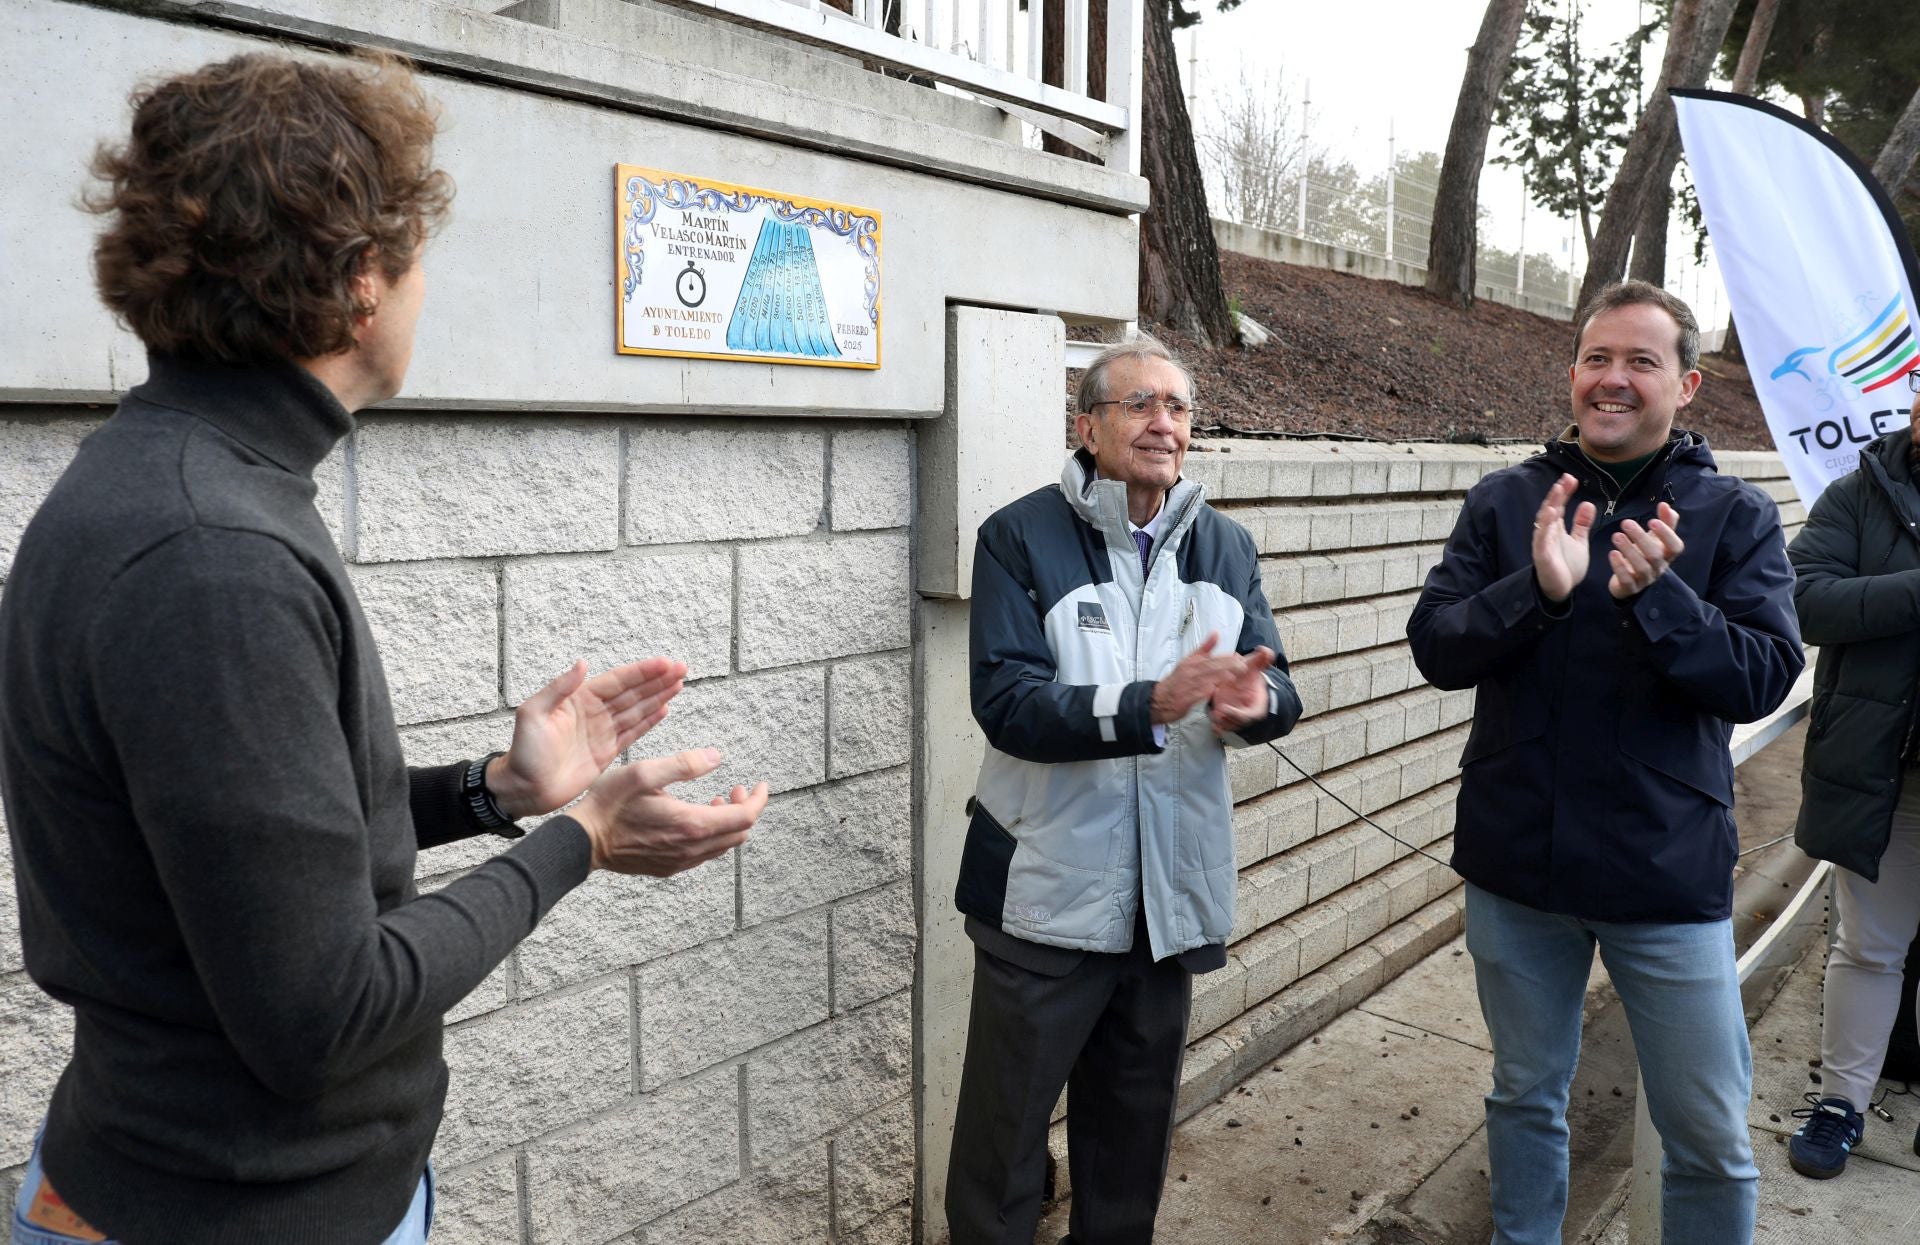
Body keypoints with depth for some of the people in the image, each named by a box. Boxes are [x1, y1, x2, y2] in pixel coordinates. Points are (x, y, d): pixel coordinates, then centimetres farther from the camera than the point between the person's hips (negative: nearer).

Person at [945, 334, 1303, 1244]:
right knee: (1003, 1131, 8)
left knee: (1135, 1127, 21)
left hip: (1171, 887, 5)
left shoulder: (1225, 546, 7)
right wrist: (1149, 705, -31)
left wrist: (1251, 705, -23)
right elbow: (1006, 701, -18)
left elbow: (1277, 688, 1)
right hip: (1048, 888, -4)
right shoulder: (1020, 537, -8)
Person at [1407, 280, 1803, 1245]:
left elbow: (1763, 678, -12)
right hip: (1516, 863, 2)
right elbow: (1436, 648, -8)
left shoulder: (1735, 515, -3)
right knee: (1526, 1096, 20)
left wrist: (1652, 596, -28)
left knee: (1712, 1140, 8)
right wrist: (1538, 589, -25)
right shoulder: (1506, 502, 0)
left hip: (1669, 874, -1)